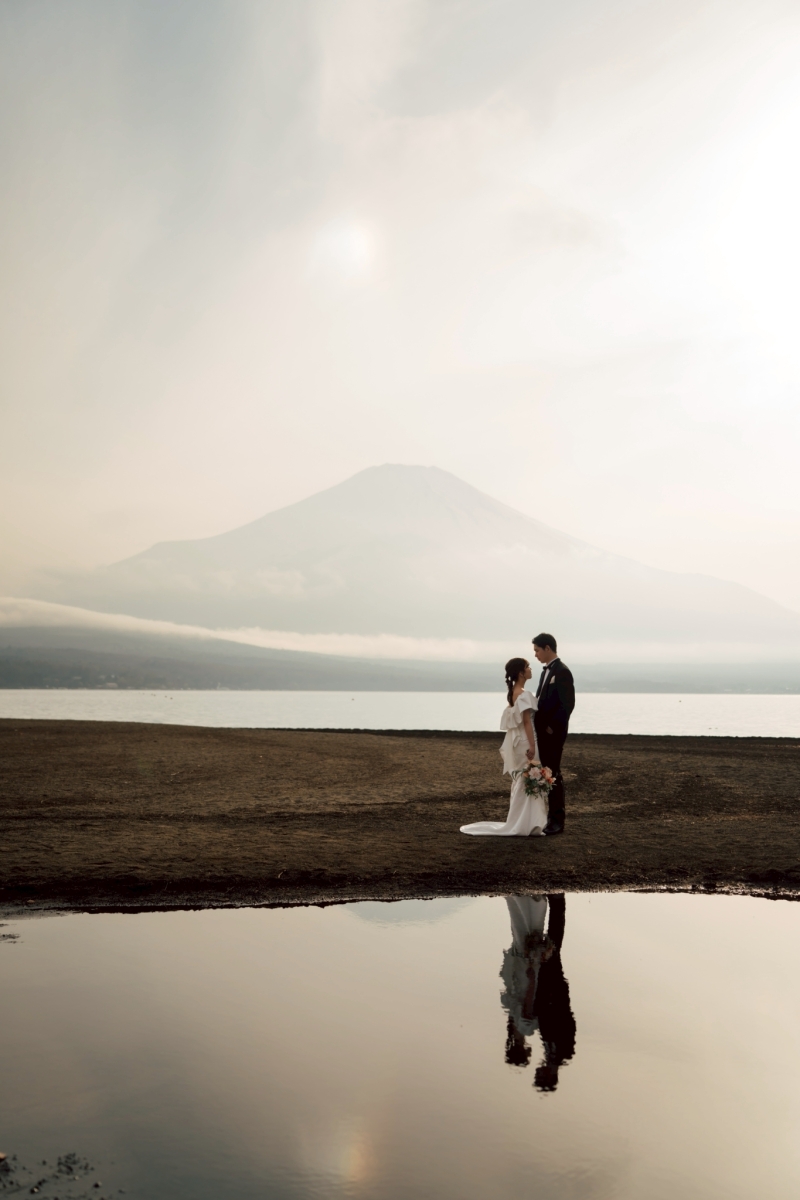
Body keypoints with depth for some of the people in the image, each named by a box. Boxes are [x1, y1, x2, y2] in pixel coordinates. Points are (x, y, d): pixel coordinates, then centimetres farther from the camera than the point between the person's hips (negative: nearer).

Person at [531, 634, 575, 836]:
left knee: (553, 773, -5)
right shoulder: (546, 670, 15)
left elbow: (568, 703, -19)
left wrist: (552, 726, -16)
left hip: (553, 731, -9)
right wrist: (538, 725, 7)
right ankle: (552, 815, 19)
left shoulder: (562, 671, -14)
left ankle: (557, 820, 2)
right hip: (542, 730, 9)